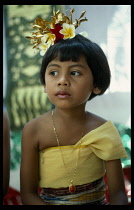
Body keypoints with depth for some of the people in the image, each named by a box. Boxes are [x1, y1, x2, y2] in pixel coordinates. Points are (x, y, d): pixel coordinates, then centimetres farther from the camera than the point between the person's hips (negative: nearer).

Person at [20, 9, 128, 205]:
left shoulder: (103, 130, -7)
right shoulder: (34, 130, -8)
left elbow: (117, 192, -6)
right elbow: (28, 193, -5)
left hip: (98, 201, -1)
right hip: (47, 202, 1)